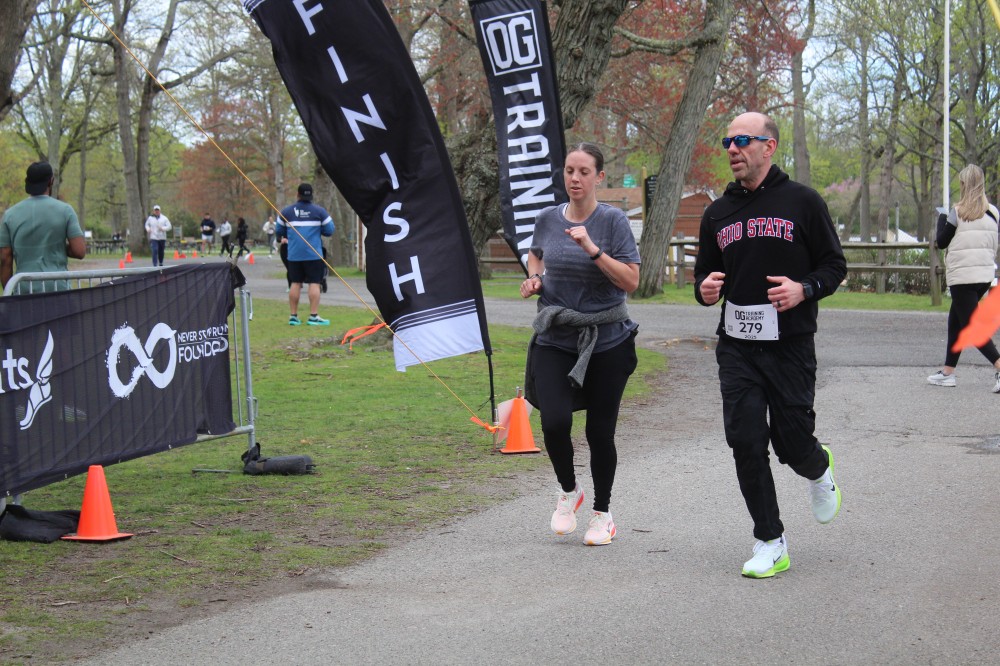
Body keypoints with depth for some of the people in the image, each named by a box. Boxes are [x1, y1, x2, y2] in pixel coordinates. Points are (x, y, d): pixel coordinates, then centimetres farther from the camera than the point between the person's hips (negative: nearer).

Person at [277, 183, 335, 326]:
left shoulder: (287, 211, 5)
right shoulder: (319, 211, -1)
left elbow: (279, 232, 10)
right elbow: (330, 231, -1)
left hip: (294, 254, 3)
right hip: (314, 254, -3)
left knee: (295, 283, 9)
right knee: (314, 283, -2)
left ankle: (293, 316, 11)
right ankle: (313, 316, -7)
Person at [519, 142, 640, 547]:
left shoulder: (613, 221, -7)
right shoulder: (548, 219, 4)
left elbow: (631, 282, -13)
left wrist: (592, 249, -22)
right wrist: (534, 278, 5)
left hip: (606, 342, -2)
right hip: (554, 340, 2)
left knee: (600, 431, 3)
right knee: (554, 422, -16)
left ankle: (602, 512, 26)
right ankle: (568, 491, 14)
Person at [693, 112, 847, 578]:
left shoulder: (802, 202, -1)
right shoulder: (718, 213, 10)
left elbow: (834, 265, 2)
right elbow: (704, 275, 19)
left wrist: (804, 288, -18)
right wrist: (705, 290, -4)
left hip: (790, 346, -3)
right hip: (736, 347, 3)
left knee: (792, 443, 1)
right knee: (745, 442, -5)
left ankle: (819, 471, 39)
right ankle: (770, 542, 6)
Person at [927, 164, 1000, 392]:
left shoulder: (958, 212, -12)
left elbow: (942, 242, -4)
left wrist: (942, 218, 10)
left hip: (962, 277, -6)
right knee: (955, 321, 18)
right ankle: (948, 371, 22)